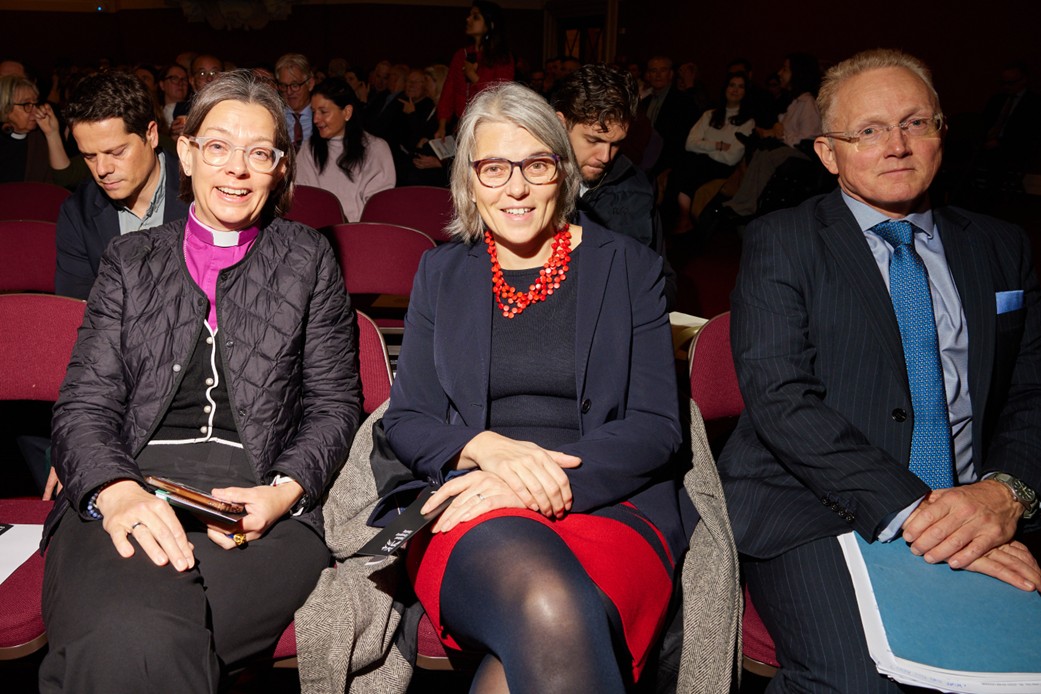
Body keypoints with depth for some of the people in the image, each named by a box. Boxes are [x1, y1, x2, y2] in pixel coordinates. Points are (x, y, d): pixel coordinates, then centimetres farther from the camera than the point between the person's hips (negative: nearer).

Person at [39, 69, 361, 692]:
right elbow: (85, 404, 10)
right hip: (130, 487, 2)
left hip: (260, 497, -1)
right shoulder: (131, 261, 19)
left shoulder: (308, 259, 17)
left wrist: (285, 491, -8)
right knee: (127, 639, -34)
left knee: (154, 642, -34)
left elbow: (335, 403, 13)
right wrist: (116, 491, -13)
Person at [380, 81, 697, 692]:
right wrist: (490, 449, -12)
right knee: (551, 613, -36)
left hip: (611, 503, 0)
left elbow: (657, 426, 1)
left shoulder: (631, 267, 10)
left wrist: (542, 477, -15)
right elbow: (405, 421, 11)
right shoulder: (442, 272, 16)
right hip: (472, 508, 1)